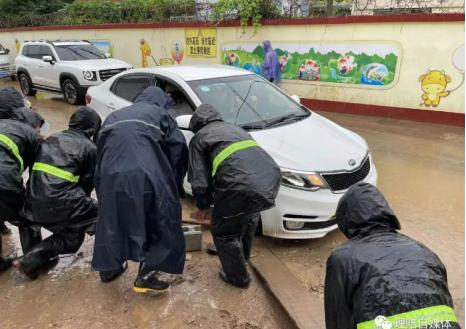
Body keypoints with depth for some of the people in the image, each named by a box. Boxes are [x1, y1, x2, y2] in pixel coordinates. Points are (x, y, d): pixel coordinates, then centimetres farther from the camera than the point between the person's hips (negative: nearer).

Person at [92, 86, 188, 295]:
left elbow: (100, 149, 30)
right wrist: (174, 185, 19)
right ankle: (146, 276, 11)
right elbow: (178, 148, 10)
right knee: (160, 224, 12)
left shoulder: (115, 116, 32)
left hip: (111, 177, 5)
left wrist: (101, 182, 35)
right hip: (145, 177, -4)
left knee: (113, 221, 25)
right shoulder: (159, 114, 19)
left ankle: (108, 268, 39)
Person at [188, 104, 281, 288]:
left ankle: (238, 277, 35)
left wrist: (204, 207, 24)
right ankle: (243, 257, 56)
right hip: (271, 179, 8)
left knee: (223, 232, 19)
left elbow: (199, 180, 6)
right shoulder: (235, 129, 34)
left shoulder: (199, 138, 15)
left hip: (243, 188, -7)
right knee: (249, 216, 37)